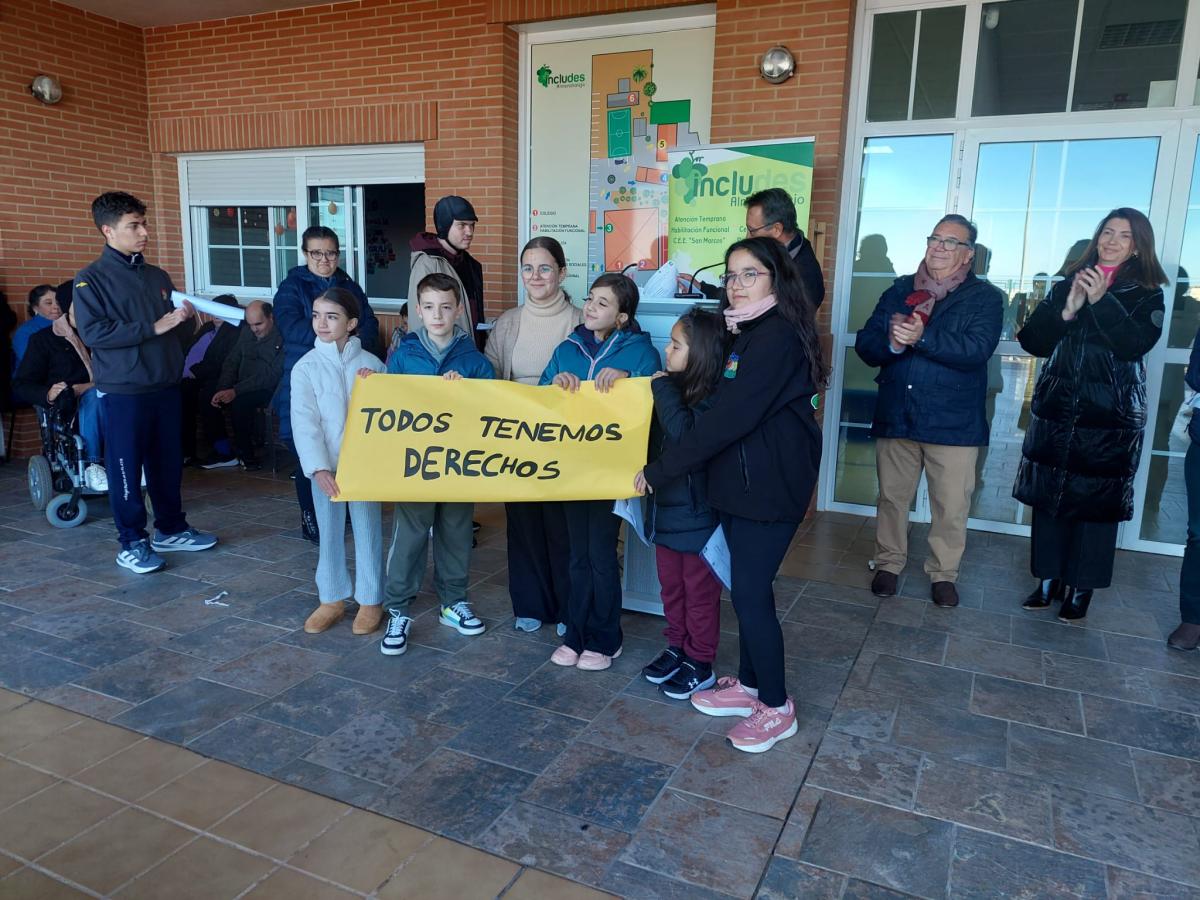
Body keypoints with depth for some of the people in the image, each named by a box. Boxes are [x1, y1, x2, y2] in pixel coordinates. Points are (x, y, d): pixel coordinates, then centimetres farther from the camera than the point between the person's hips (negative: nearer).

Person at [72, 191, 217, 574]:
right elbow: (93, 333, -15)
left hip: (165, 386, 5)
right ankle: (132, 543, 13)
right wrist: (152, 328, -16)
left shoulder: (158, 276, 12)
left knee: (168, 462, 13)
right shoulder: (90, 279, -4)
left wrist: (184, 317, -1)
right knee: (125, 467, 2)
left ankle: (171, 530, 26)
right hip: (123, 391, -5)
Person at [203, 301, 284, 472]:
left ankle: (246, 456, -15)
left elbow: (272, 376, -21)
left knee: (239, 403, -33)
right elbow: (231, 361, 13)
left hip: (268, 389, -8)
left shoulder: (282, 337, -14)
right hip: (242, 386, 8)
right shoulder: (246, 331, 10)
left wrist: (236, 391, -24)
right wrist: (223, 389, -5)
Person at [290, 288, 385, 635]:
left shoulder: (371, 364, -2)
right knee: (329, 532, 12)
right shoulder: (305, 367, -3)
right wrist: (319, 469, -18)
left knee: (368, 530, 8)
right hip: (325, 466, 1)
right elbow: (304, 422, -9)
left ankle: (370, 600, 21)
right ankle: (332, 599, 27)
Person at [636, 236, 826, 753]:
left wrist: (659, 472, -21)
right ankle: (750, 685, 31)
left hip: (771, 486, -9)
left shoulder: (778, 336, -18)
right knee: (749, 588, 16)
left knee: (749, 593, -2)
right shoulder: (747, 333, 14)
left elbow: (728, 418, -24)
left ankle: (776, 707, 15)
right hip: (742, 479, 9)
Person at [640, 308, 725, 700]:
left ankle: (700, 664, 22)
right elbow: (654, 437, 9)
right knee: (671, 586, 20)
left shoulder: (714, 397, -18)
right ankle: (677, 648, 36)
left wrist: (664, 389, -23)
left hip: (698, 514, -8)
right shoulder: (676, 388, 5)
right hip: (667, 508, 8)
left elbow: (685, 435, -33)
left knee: (700, 592, 8)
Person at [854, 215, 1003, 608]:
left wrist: (922, 337, -29)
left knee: (952, 506, 5)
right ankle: (889, 562, 30)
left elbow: (977, 349, -18)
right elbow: (865, 344, 1)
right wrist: (891, 342, -21)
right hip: (896, 415, 3)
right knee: (891, 496, 13)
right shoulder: (899, 289, 9)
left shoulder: (985, 297, -1)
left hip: (953, 422, -2)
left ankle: (944, 573, 24)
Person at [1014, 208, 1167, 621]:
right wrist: (1067, 310, -14)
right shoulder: (1067, 284, 10)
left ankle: (1081, 587, 14)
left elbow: (1136, 345, -14)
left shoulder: (1146, 294, 3)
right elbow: (1033, 341, 1)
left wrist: (1102, 301, -22)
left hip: (1109, 418, -2)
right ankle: (1049, 578, 19)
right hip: (1055, 409, 3)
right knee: (1048, 494, 6)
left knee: (1096, 500, 1)